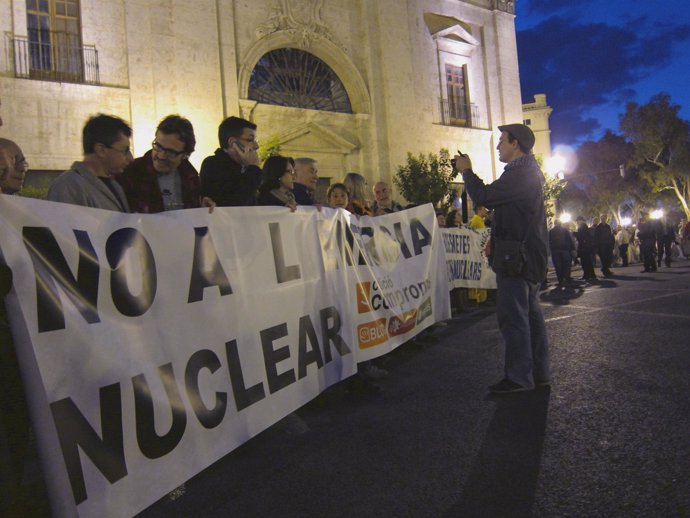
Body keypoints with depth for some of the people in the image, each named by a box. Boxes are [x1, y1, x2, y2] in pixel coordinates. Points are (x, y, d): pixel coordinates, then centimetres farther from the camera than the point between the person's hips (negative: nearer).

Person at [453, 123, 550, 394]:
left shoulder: (520, 173, -17)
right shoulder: (529, 170, 19)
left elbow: (483, 197, -19)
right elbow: (494, 198, 22)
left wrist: (466, 171, -5)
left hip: (516, 255, -11)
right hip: (528, 254, 11)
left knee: (512, 315, -6)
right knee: (530, 312, 14)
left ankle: (519, 376, 0)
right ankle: (539, 371, 22)